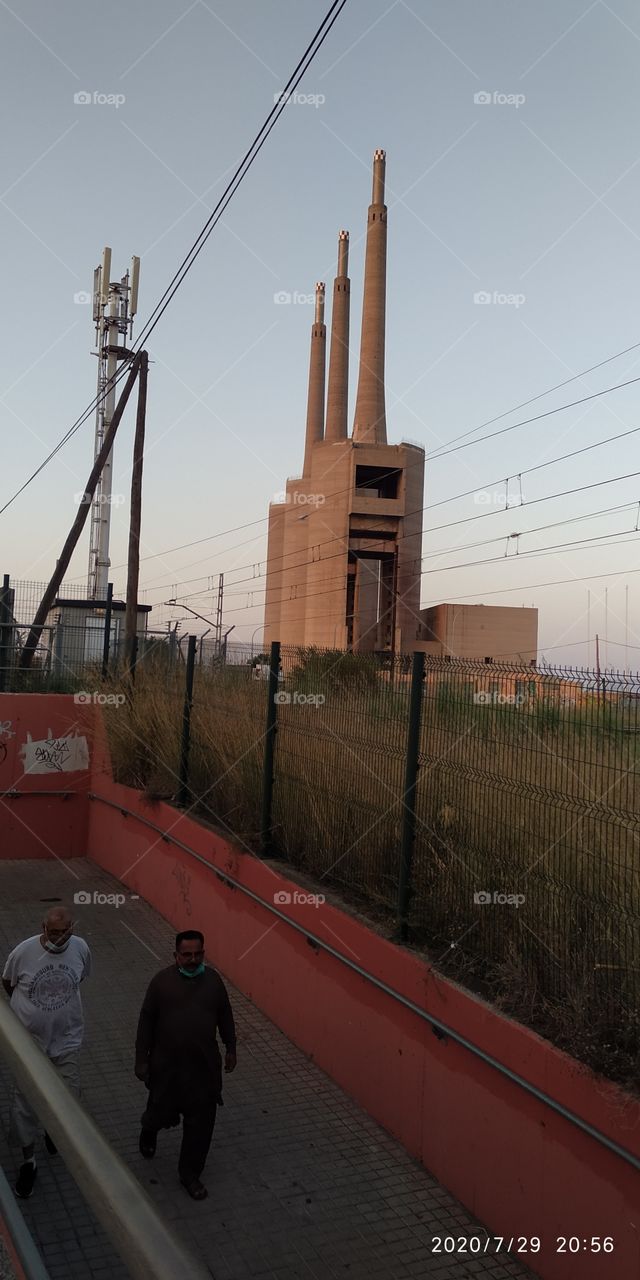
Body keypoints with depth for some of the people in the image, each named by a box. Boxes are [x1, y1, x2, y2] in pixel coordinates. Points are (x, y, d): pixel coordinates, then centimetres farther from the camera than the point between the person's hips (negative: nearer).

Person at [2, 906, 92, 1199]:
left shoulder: (81, 948, -15)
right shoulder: (24, 951, -22)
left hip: (66, 1039, 2)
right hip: (28, 1040, -1)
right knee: (25, 1102, 8)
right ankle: (28, 1161, 30)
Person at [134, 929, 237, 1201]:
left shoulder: (213, 979, -6)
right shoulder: (162, 980, -13)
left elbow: (225, 1016, 8)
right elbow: (146, 1022, -6)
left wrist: (230, 1048, 12)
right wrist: (141, 1060, -4)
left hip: (205, 1066, 2)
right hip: (166, 1064, -2)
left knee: (200, 1123, 8)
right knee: (162, 1112, 14)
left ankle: (190, 1173, 29)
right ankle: (148, 1130, 51)